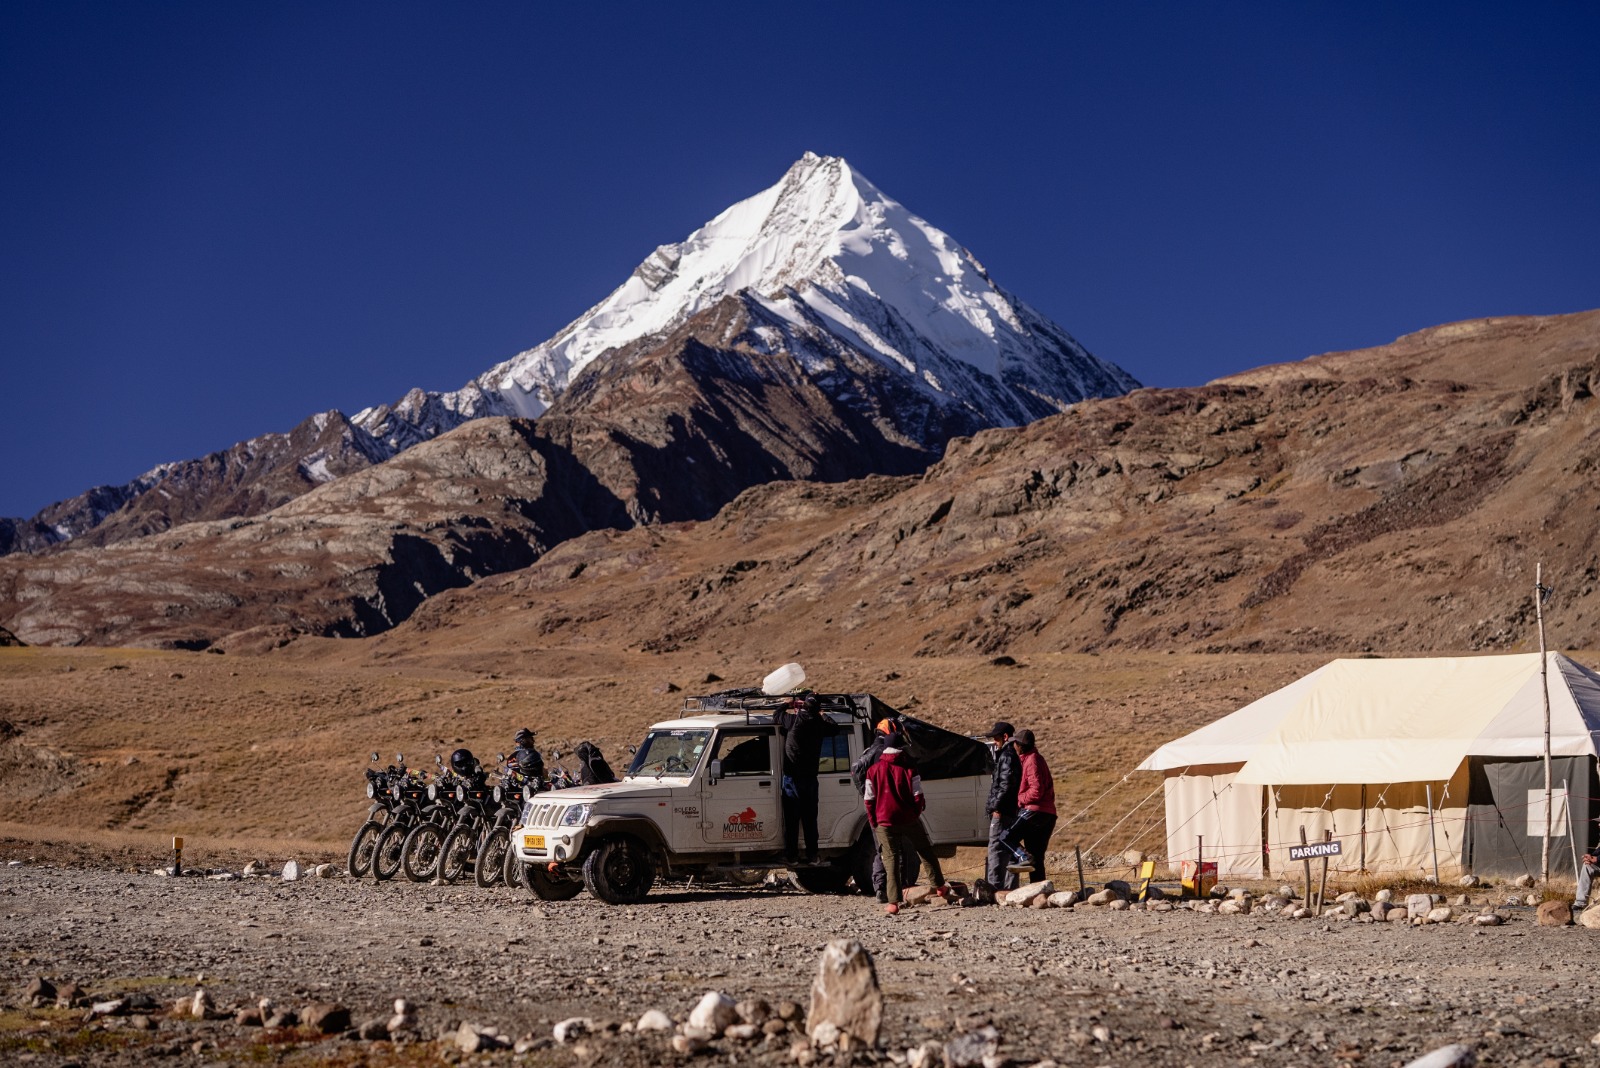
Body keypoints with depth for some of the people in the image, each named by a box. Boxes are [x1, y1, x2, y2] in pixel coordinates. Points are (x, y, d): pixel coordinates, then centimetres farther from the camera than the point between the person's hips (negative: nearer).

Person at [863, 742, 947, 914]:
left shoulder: (873, 771, -1)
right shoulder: (909, 769, -4)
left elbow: (869, 800, -2)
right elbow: (918, 796, -7)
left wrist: (874, 821, 8)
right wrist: (916, 812, 9)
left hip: (884, 821, 0)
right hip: (909, 819, 0)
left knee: (891, 859, 2)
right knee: (925, 851, 19)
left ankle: (893, 902, -4)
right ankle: (940, 886, 24)